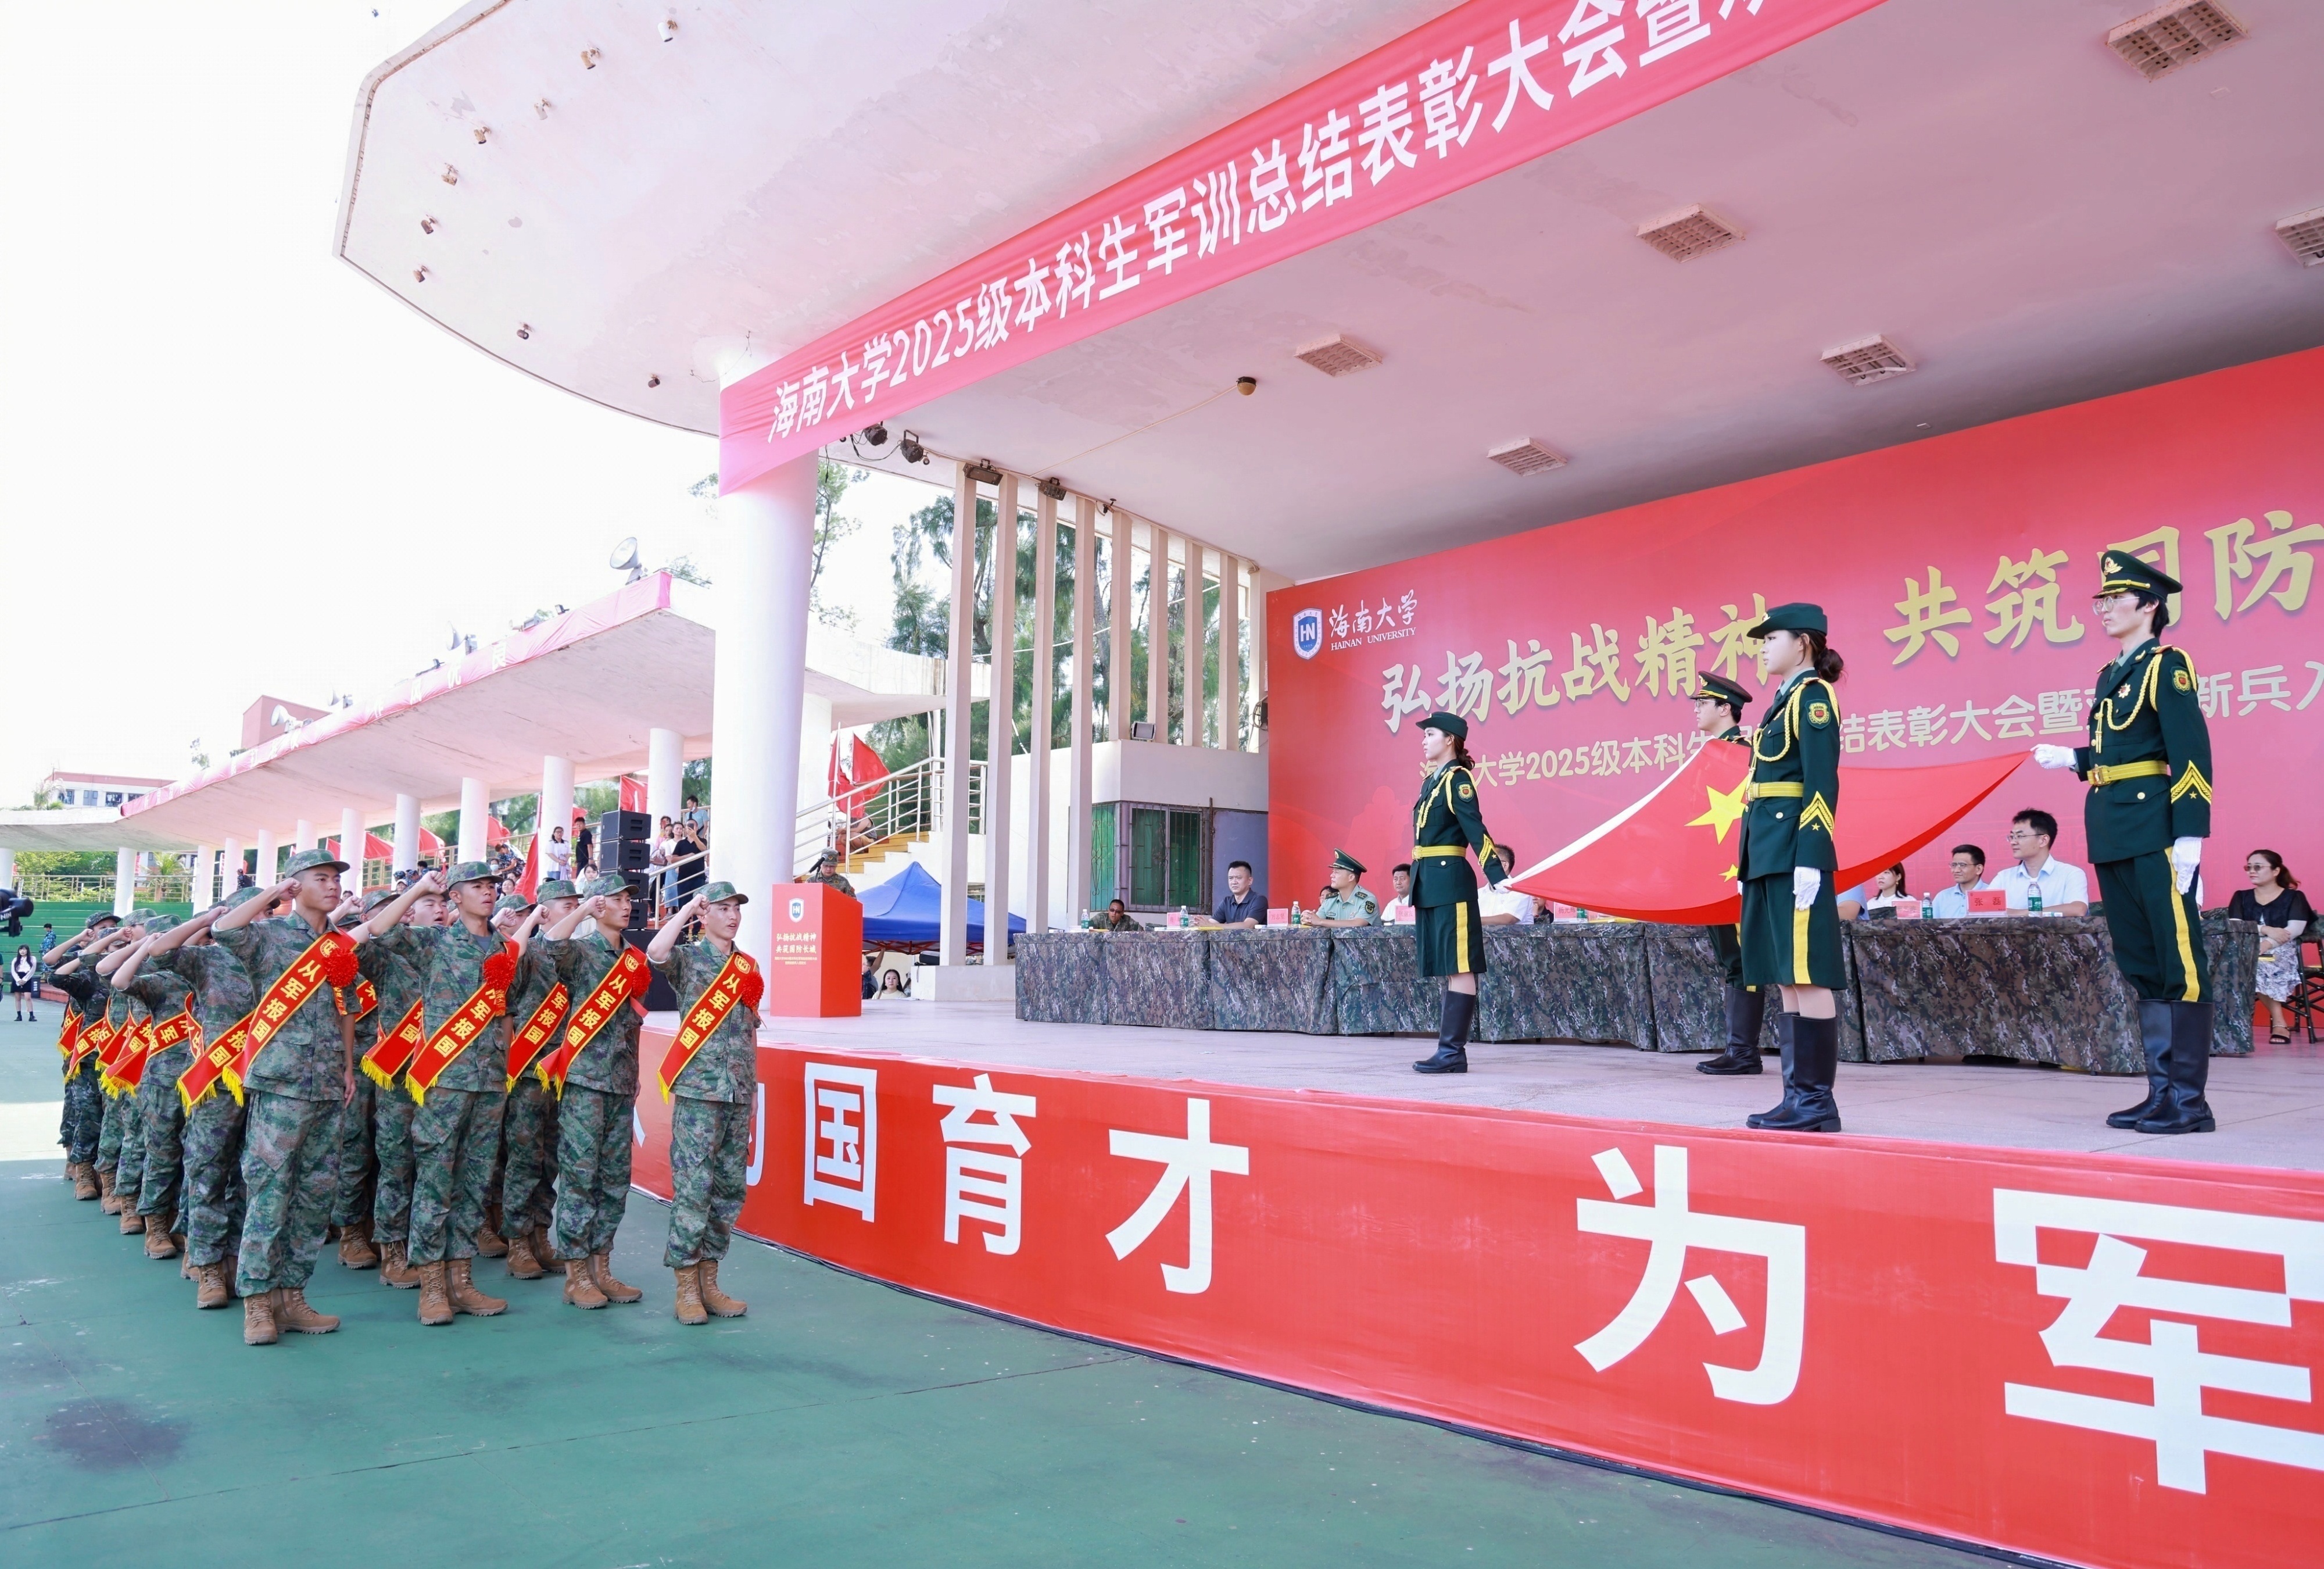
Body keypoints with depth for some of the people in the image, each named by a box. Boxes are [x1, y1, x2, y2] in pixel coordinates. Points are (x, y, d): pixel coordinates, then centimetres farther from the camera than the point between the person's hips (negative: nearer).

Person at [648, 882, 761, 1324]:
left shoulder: (748, 964, 14)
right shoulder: (688, 959, -2)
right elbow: (655, 953, -26)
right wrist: (688, 908, -16)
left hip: (739, 1093, 6)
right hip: (699, 1092, -6)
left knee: (729, 1189, 8)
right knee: (693, 1188, -5)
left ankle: (709, 1280, 18)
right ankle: (686, 1287, 5)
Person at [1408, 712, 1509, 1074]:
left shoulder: (1457, 779, -9)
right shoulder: (1431, 781, 17)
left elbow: (1475, 831, -18)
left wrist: (1498, 878, -24)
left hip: (1450, 880, -10)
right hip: (1429, 882, 10)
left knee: (1458, 967, -5)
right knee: (1445, 969, 12)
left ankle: (1453, 1053, -4)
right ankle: (1449, 1051, 17)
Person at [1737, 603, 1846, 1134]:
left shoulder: (1813, 696, -7)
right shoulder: (1784, 700, 21)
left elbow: (1822, 786, -15)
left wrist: (1810, 860, -22)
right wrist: (1751, 862, 19)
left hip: (1795, 853, -10)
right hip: (1770, 853, 10)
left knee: (1808, 977, -7)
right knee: (1786, 979, 9)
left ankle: (1818, 1101, -2)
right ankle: (1799, 1096, 13)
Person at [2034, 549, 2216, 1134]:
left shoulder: (2167, 666, -6)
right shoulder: (2111, 675, 18)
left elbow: (2190, 754, -14)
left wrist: (2189, 834, -20)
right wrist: (2071, 759, 6)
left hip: (2155, 831, -9)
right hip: (2112, 834, 9)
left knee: (2180, 964, -4)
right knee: (2140, 965, 11)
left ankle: (2190, 1100, 0)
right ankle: (2162, 1091, 17)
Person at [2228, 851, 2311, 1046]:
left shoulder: (2294, 897, 12)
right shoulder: (2241, 897, 19)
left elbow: (2295, 930, -6)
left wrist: (2267, 944, -24)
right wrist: (2266, 930, -17)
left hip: (2282, 952, -3)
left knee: (2258, 964, -36)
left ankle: (2278, 1023, -30)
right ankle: (2280, 1022, -31)